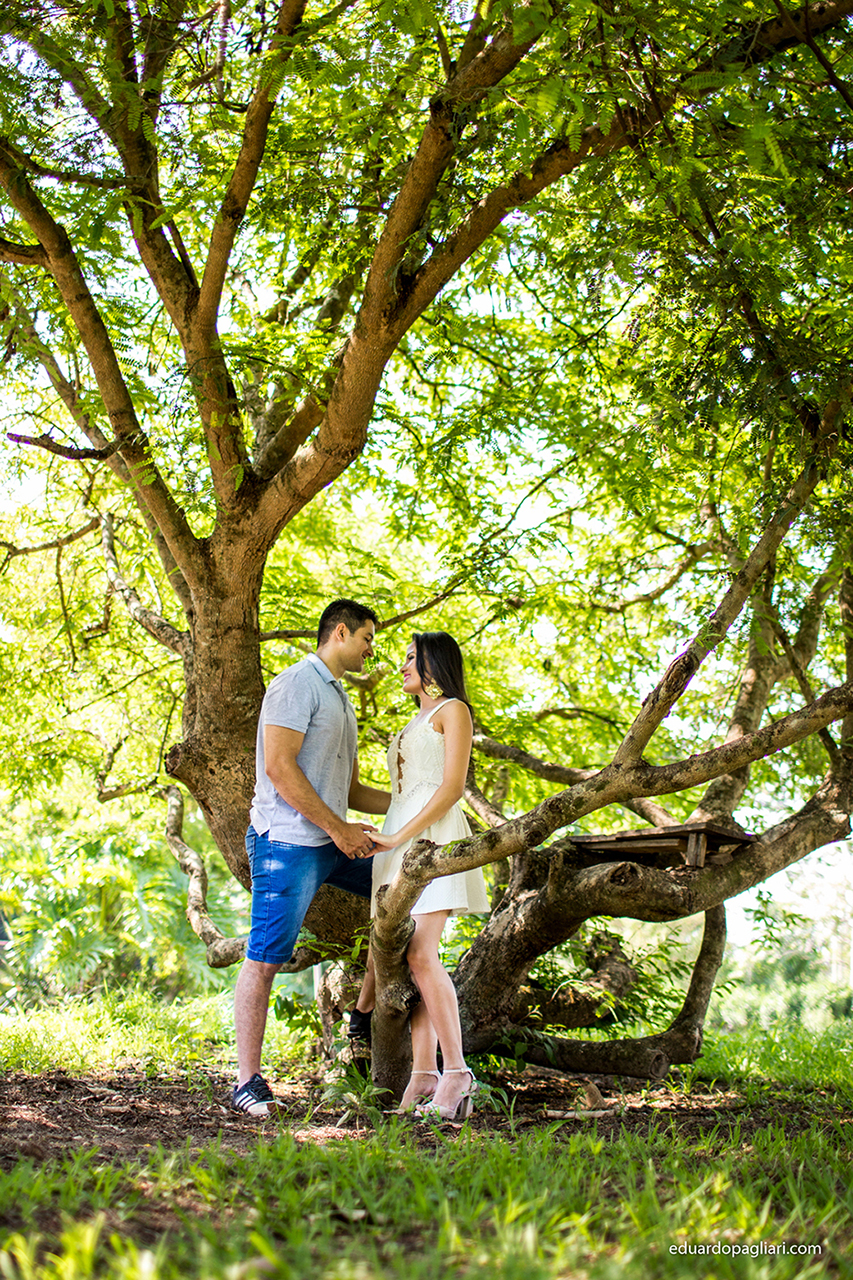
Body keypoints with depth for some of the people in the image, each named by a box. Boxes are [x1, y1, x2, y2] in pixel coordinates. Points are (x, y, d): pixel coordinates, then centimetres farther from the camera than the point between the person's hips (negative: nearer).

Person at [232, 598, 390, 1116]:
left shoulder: (339, 700, 22)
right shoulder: (297, 685, -8)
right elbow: (279, 767, -19)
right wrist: (338, 828, -17)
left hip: (334, 842, 10)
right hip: (289, 843, -9)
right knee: (264, 961, -7)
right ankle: (248, 1082, -2)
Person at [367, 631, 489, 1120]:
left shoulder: (453, 711, 2)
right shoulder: (416, 723, 28)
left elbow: (452, 787, -9)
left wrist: (399, 838, -15)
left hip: (431, 839, -8)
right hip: (400, 838, 8)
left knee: (421, 955, -19)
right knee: (407, 959, -1)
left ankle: (457, 1073, -18)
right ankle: (423, 1076, -2)